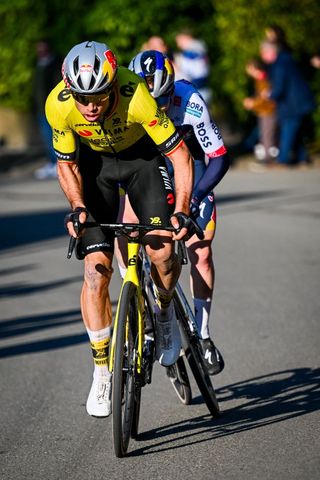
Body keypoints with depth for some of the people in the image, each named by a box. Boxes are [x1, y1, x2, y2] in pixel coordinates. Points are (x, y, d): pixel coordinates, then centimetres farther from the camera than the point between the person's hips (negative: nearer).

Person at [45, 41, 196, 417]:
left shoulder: (136, 96, -37)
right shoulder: (58, 104, -30)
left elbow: (180, 155, -29)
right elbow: (66, 164, -11)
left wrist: (181, 211, -39)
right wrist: (77, 207, -26)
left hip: (141, 156, -1)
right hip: (94, 163, 1)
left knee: (162, 252, -21)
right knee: (96, 270, -11)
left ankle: (165, 312, 13)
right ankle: (102, 372, 1)